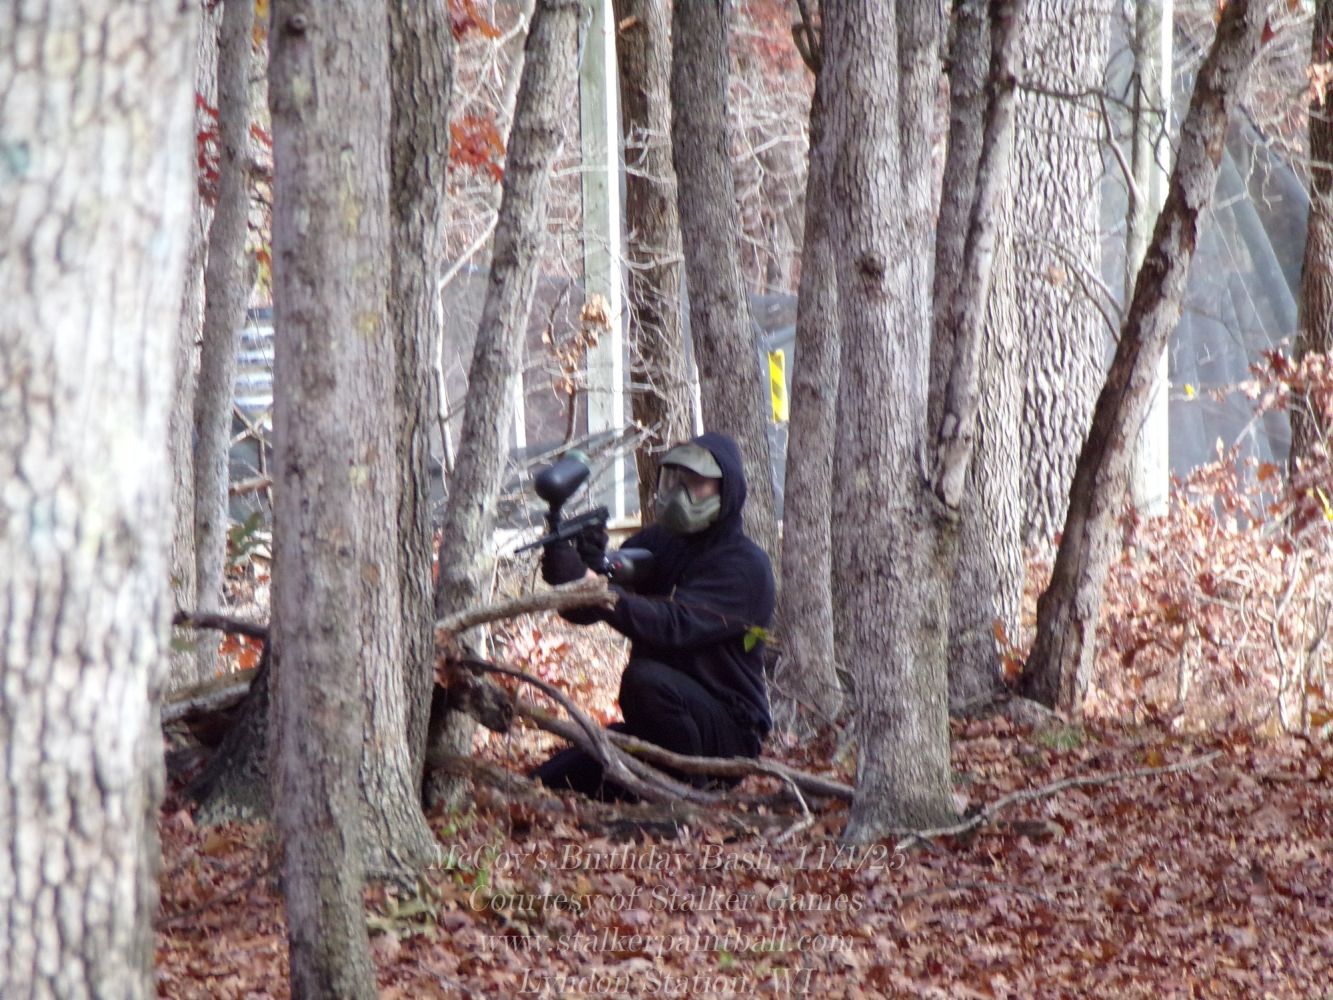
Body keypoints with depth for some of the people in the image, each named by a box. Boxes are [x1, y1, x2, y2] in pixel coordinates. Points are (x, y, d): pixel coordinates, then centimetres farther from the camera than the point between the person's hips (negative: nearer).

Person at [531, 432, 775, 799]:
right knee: (545, 784, -4)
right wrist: (560, 554, -25)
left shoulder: (745, 566, -13)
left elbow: (675, 625, -30)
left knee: (646, 679, -35)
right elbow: (580, 609, -4)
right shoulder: (654, 545, 8)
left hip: (728, 733, -7)